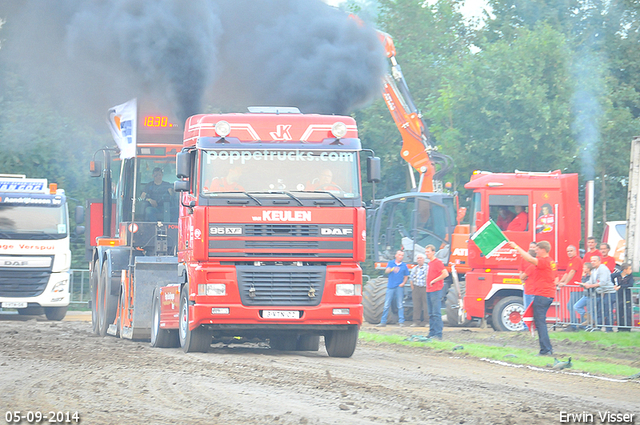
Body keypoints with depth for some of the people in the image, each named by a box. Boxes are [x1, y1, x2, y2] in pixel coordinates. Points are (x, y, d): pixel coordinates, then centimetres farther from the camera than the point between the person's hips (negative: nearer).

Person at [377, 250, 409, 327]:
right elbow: (386, 271, -9)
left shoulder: (404, 266, 9)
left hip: (399, 287, 0)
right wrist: (392, 269, -30)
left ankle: (401, 322, 4)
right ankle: (383, 322, 4)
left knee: (400, 305, -1)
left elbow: (406, 276, 15)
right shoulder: (391, 263, 6)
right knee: (386, 305, -1)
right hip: (390, 287, 0)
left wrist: (403, 283, -4)